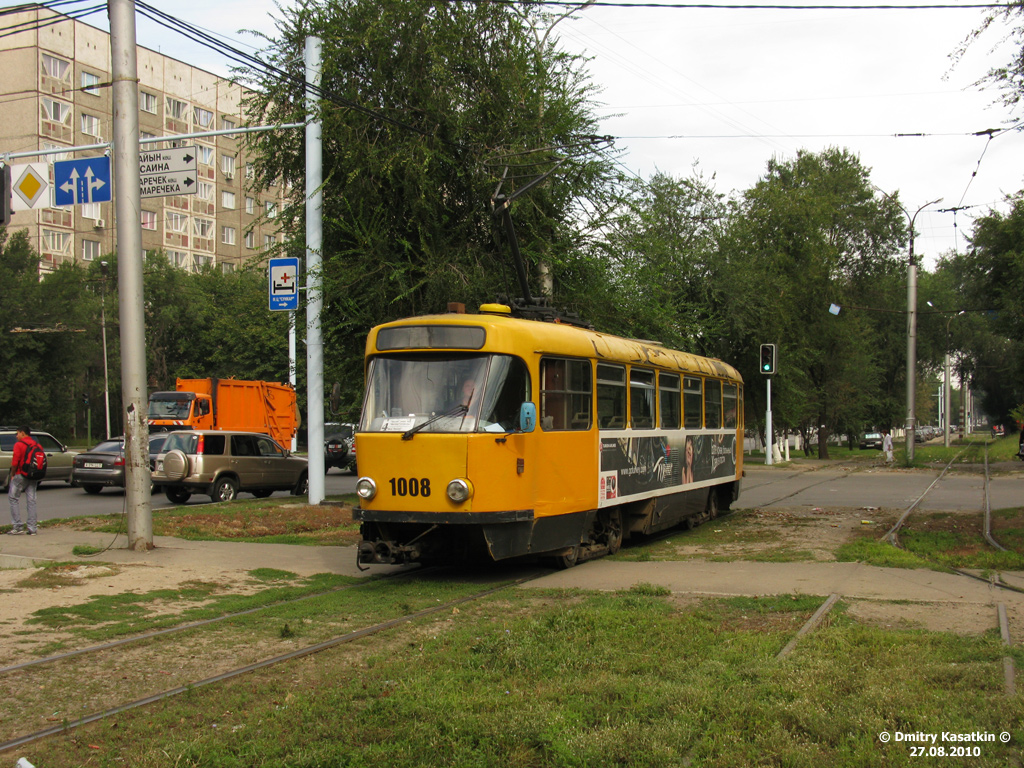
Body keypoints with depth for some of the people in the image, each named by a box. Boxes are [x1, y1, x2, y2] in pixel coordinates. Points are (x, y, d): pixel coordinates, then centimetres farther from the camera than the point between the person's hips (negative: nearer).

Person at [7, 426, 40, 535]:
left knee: (13, 498, 6)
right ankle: (32, 528, 4)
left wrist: (12, 474, -1)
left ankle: (18, 527, 0)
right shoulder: (37, 445, 9)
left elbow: (15, 462, -14)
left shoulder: (19, 445, -9)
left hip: (21, 476, -5)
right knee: (31, 501, 7)